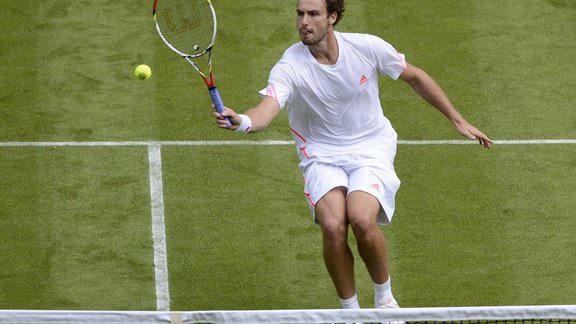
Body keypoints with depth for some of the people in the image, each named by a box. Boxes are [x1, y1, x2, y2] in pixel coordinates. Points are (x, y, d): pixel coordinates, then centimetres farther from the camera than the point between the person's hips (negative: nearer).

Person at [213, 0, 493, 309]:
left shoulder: (367, 48, -11)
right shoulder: (290, 67, -16)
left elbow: (415, 77, 5)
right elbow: (266, 110, -34)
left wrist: (458, 121, 10)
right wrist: (241, 121, -58)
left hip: (371, 149, 0)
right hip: (322, 156, 0)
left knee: (362, 220, -29)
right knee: (333, 226, -27)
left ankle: (384, 297, -1)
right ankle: (350, 312, -4)